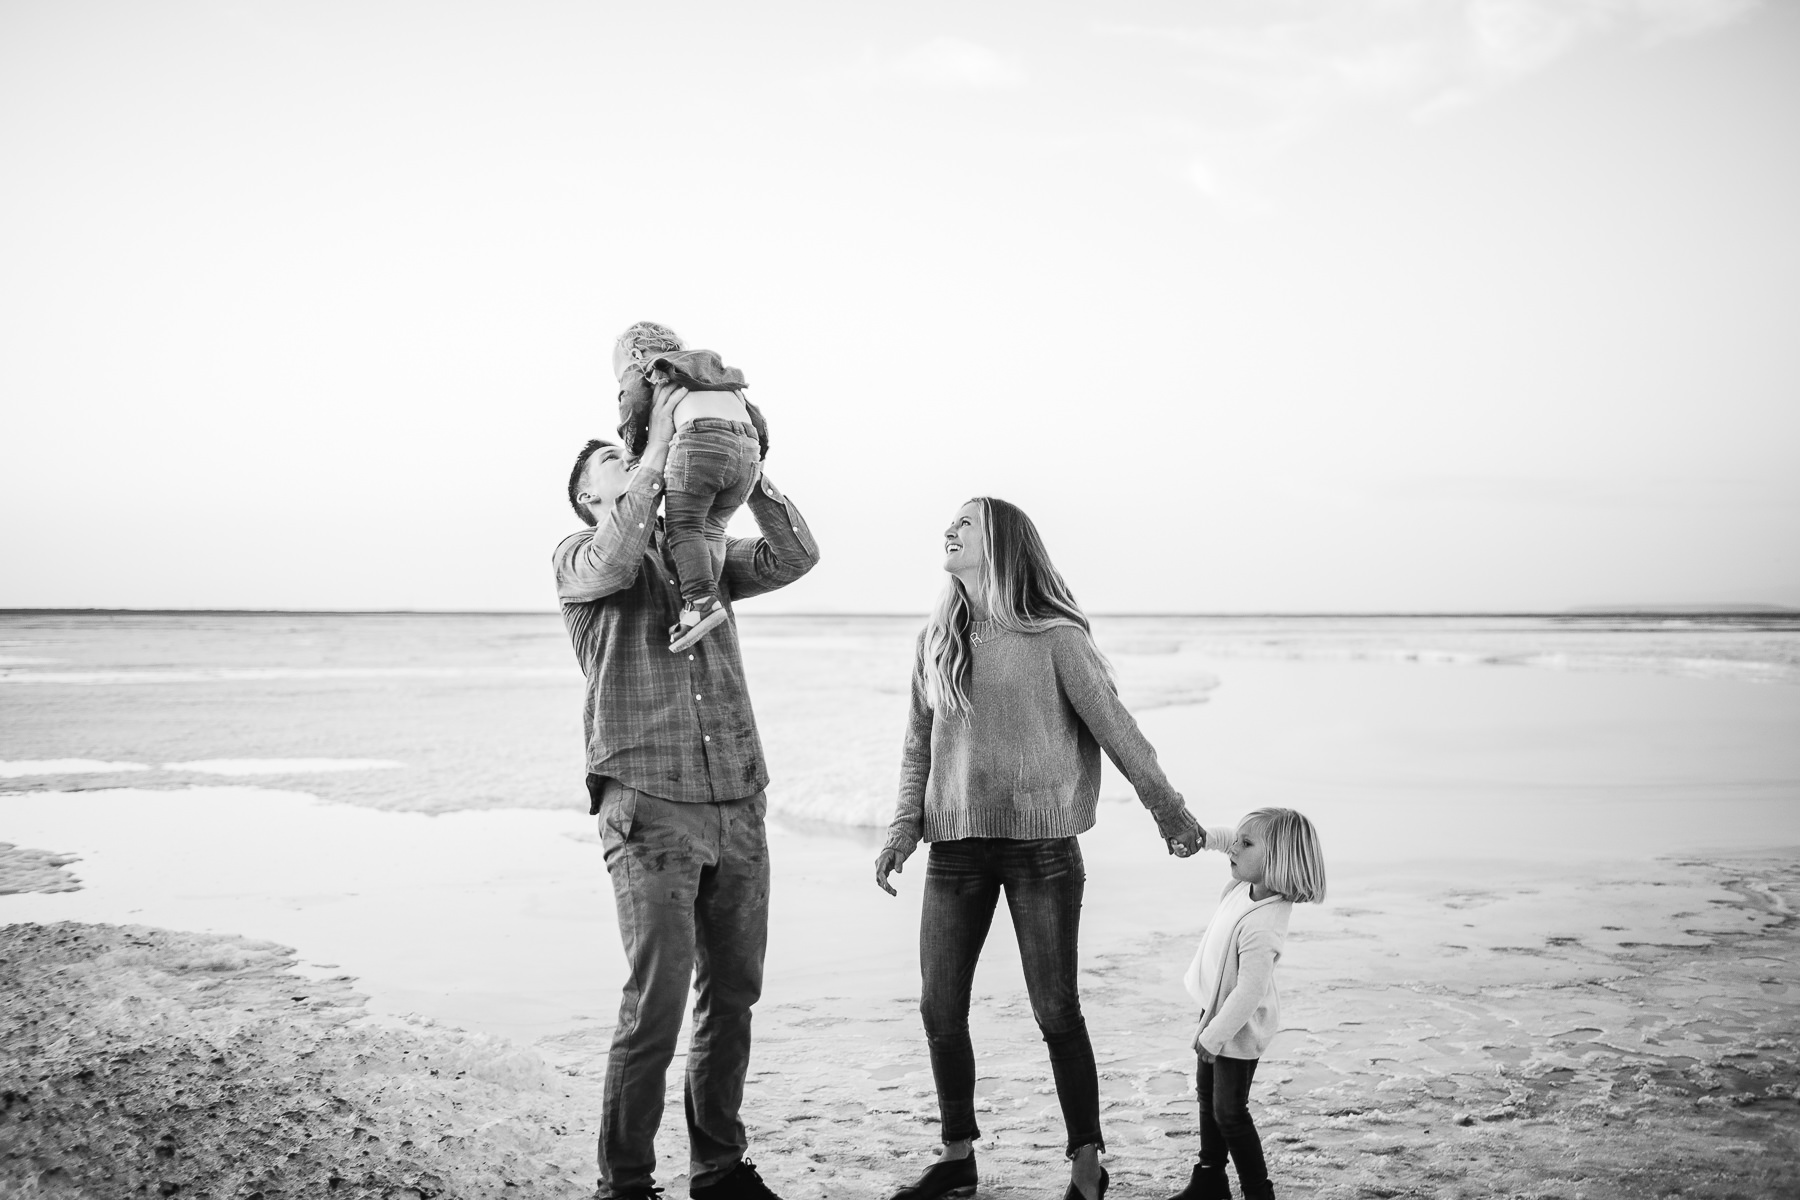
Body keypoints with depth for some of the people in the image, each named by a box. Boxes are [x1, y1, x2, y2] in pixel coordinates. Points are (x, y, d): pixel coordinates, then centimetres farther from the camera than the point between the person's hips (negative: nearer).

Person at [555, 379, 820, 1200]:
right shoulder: (578, 556, 6)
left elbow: (794, 556, 5)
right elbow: (615, 556, -19)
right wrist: (657, 446, -15)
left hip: (738, 807, 5)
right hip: (650, 810, -5)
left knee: (732, 996, 10)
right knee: (656, 1004, -9)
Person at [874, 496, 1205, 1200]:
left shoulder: (1054, 638, -4)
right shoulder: (936, 640, 10)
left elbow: (1114, 727, 0)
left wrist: (1169, 812, 2)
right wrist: (904, 829, 7)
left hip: (1040, 845, -4)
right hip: (956, 847, 5)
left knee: (1055, 1011, -2)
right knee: (939, 1009, 4)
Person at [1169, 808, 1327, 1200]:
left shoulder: (1261, 926, -38)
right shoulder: (1249, 883, -12)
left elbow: (1248, 992, -34)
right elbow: (1227, 839, 10)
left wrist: (1213, 1036, -25)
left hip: (1239, 1027, -10)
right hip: (1217, 1008, 10)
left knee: (1229, 1111, 0)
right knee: (1208, 1093, 21)